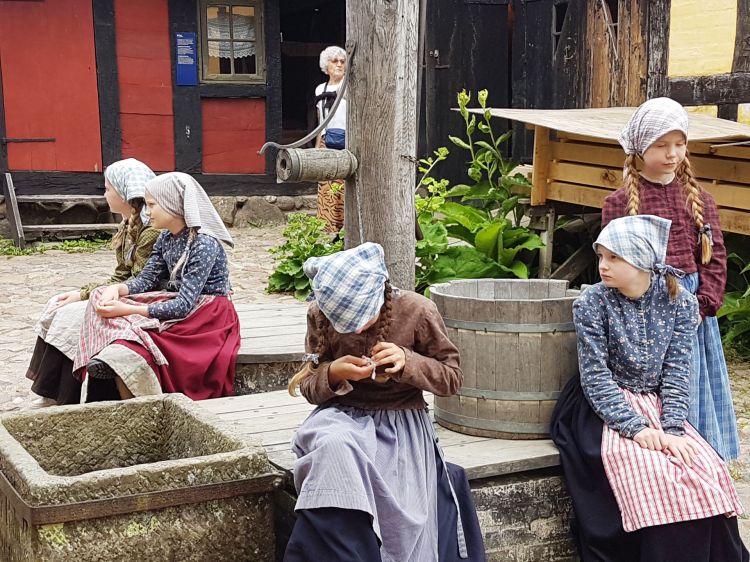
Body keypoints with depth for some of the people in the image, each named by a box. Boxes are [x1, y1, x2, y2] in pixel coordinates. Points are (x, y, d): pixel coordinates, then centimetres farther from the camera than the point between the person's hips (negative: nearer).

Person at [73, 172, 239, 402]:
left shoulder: (204, 244, -21)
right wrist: (117, 289, -15)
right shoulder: (165, 239, 5)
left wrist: (128, 310, -28)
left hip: (205, 318, -8)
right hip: (178, 304, 9)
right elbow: (145, 280, 8)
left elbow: (184, 305, -25)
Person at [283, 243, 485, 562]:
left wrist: (408, 362, -21)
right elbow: (308, 387, 3)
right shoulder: (320, 315, -6)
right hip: (343, 418, 1)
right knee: (335, 447, -36)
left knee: (403, 522, -23)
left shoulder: (417, 311, -10)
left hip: (403, 424, -1)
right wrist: (333, 374, -20)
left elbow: (452, 378, -2)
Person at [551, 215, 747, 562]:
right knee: (654, 476, -27)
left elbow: (676, 373, -3)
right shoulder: (592, 303, -8)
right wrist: (636, 428, -22)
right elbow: (595, 376, -12)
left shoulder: (680, 302, -1)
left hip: (660, 406, 3)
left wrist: (673, 429, -17)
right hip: (608, 408, -3)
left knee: (708, 472, -18)